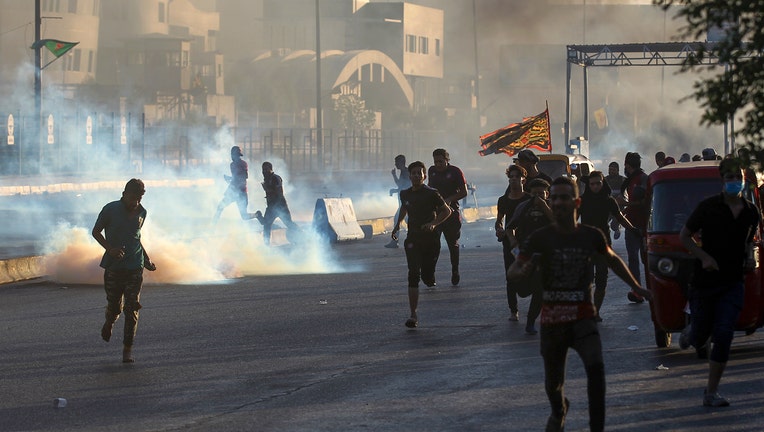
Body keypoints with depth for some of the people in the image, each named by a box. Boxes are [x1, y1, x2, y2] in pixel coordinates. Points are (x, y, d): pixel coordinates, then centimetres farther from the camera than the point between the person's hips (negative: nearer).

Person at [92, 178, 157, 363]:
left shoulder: (141, 213, 5)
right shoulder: (110, 209, -7)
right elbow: (96, 232, 1)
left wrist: (146, 259, 18)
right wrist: (110, 249, -14)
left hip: (135, 267, 2)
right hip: (113, 265, -2)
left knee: (132, 309, -5)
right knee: (114, 305, 3)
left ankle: (128, 349, 1)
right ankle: (109, 322, 40)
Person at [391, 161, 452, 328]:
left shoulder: (431, 194, -8)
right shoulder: (405, 194, 5)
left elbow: (447, 211, -3)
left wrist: (434, 223, -17)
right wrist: (397, 224, 22)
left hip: (431, 238, -2)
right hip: (413, 239, 2)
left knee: (427, 277, 0)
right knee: (413, 275, -12)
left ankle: (430, 278, 43)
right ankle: (413, 316, -15)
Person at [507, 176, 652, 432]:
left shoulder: (590, 236, -1)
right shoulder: (540, 239, -7)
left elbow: (612, 260, 20)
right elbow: (512, 273, -9)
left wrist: (636, 287, 27)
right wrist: (526, 269, -32)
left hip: (583, 317, 0)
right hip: (552, 318, 0)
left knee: (595, 367, -26)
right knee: (553, 382, 12)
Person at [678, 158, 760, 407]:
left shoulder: (751, 213, 4)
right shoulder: (708, 207, -8)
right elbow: (685, 236, 0)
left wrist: (749, 257, 3)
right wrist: (704, 257, -13)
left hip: (732, 284, 2)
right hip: (704, 281, -2)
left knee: (724, 336, -8)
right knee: (700, 337, 7)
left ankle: (711, 393, -1)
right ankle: (689, 336, 47)